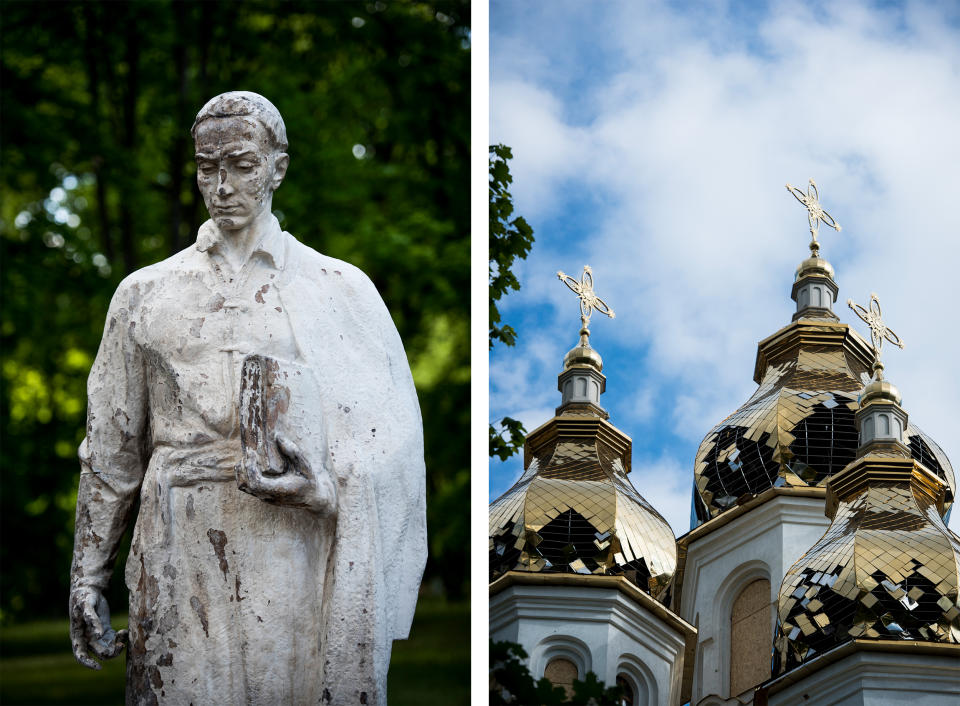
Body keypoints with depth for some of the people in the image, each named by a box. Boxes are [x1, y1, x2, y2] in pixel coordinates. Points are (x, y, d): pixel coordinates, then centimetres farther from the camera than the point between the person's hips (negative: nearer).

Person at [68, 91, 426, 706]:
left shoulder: (342, 291, 6)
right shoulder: (146, 296, 11)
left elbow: (387, 446, 1)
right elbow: (111, 452, 12)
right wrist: (88, 581, 10)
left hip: (297, 578, -1)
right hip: (182, 578, 1)